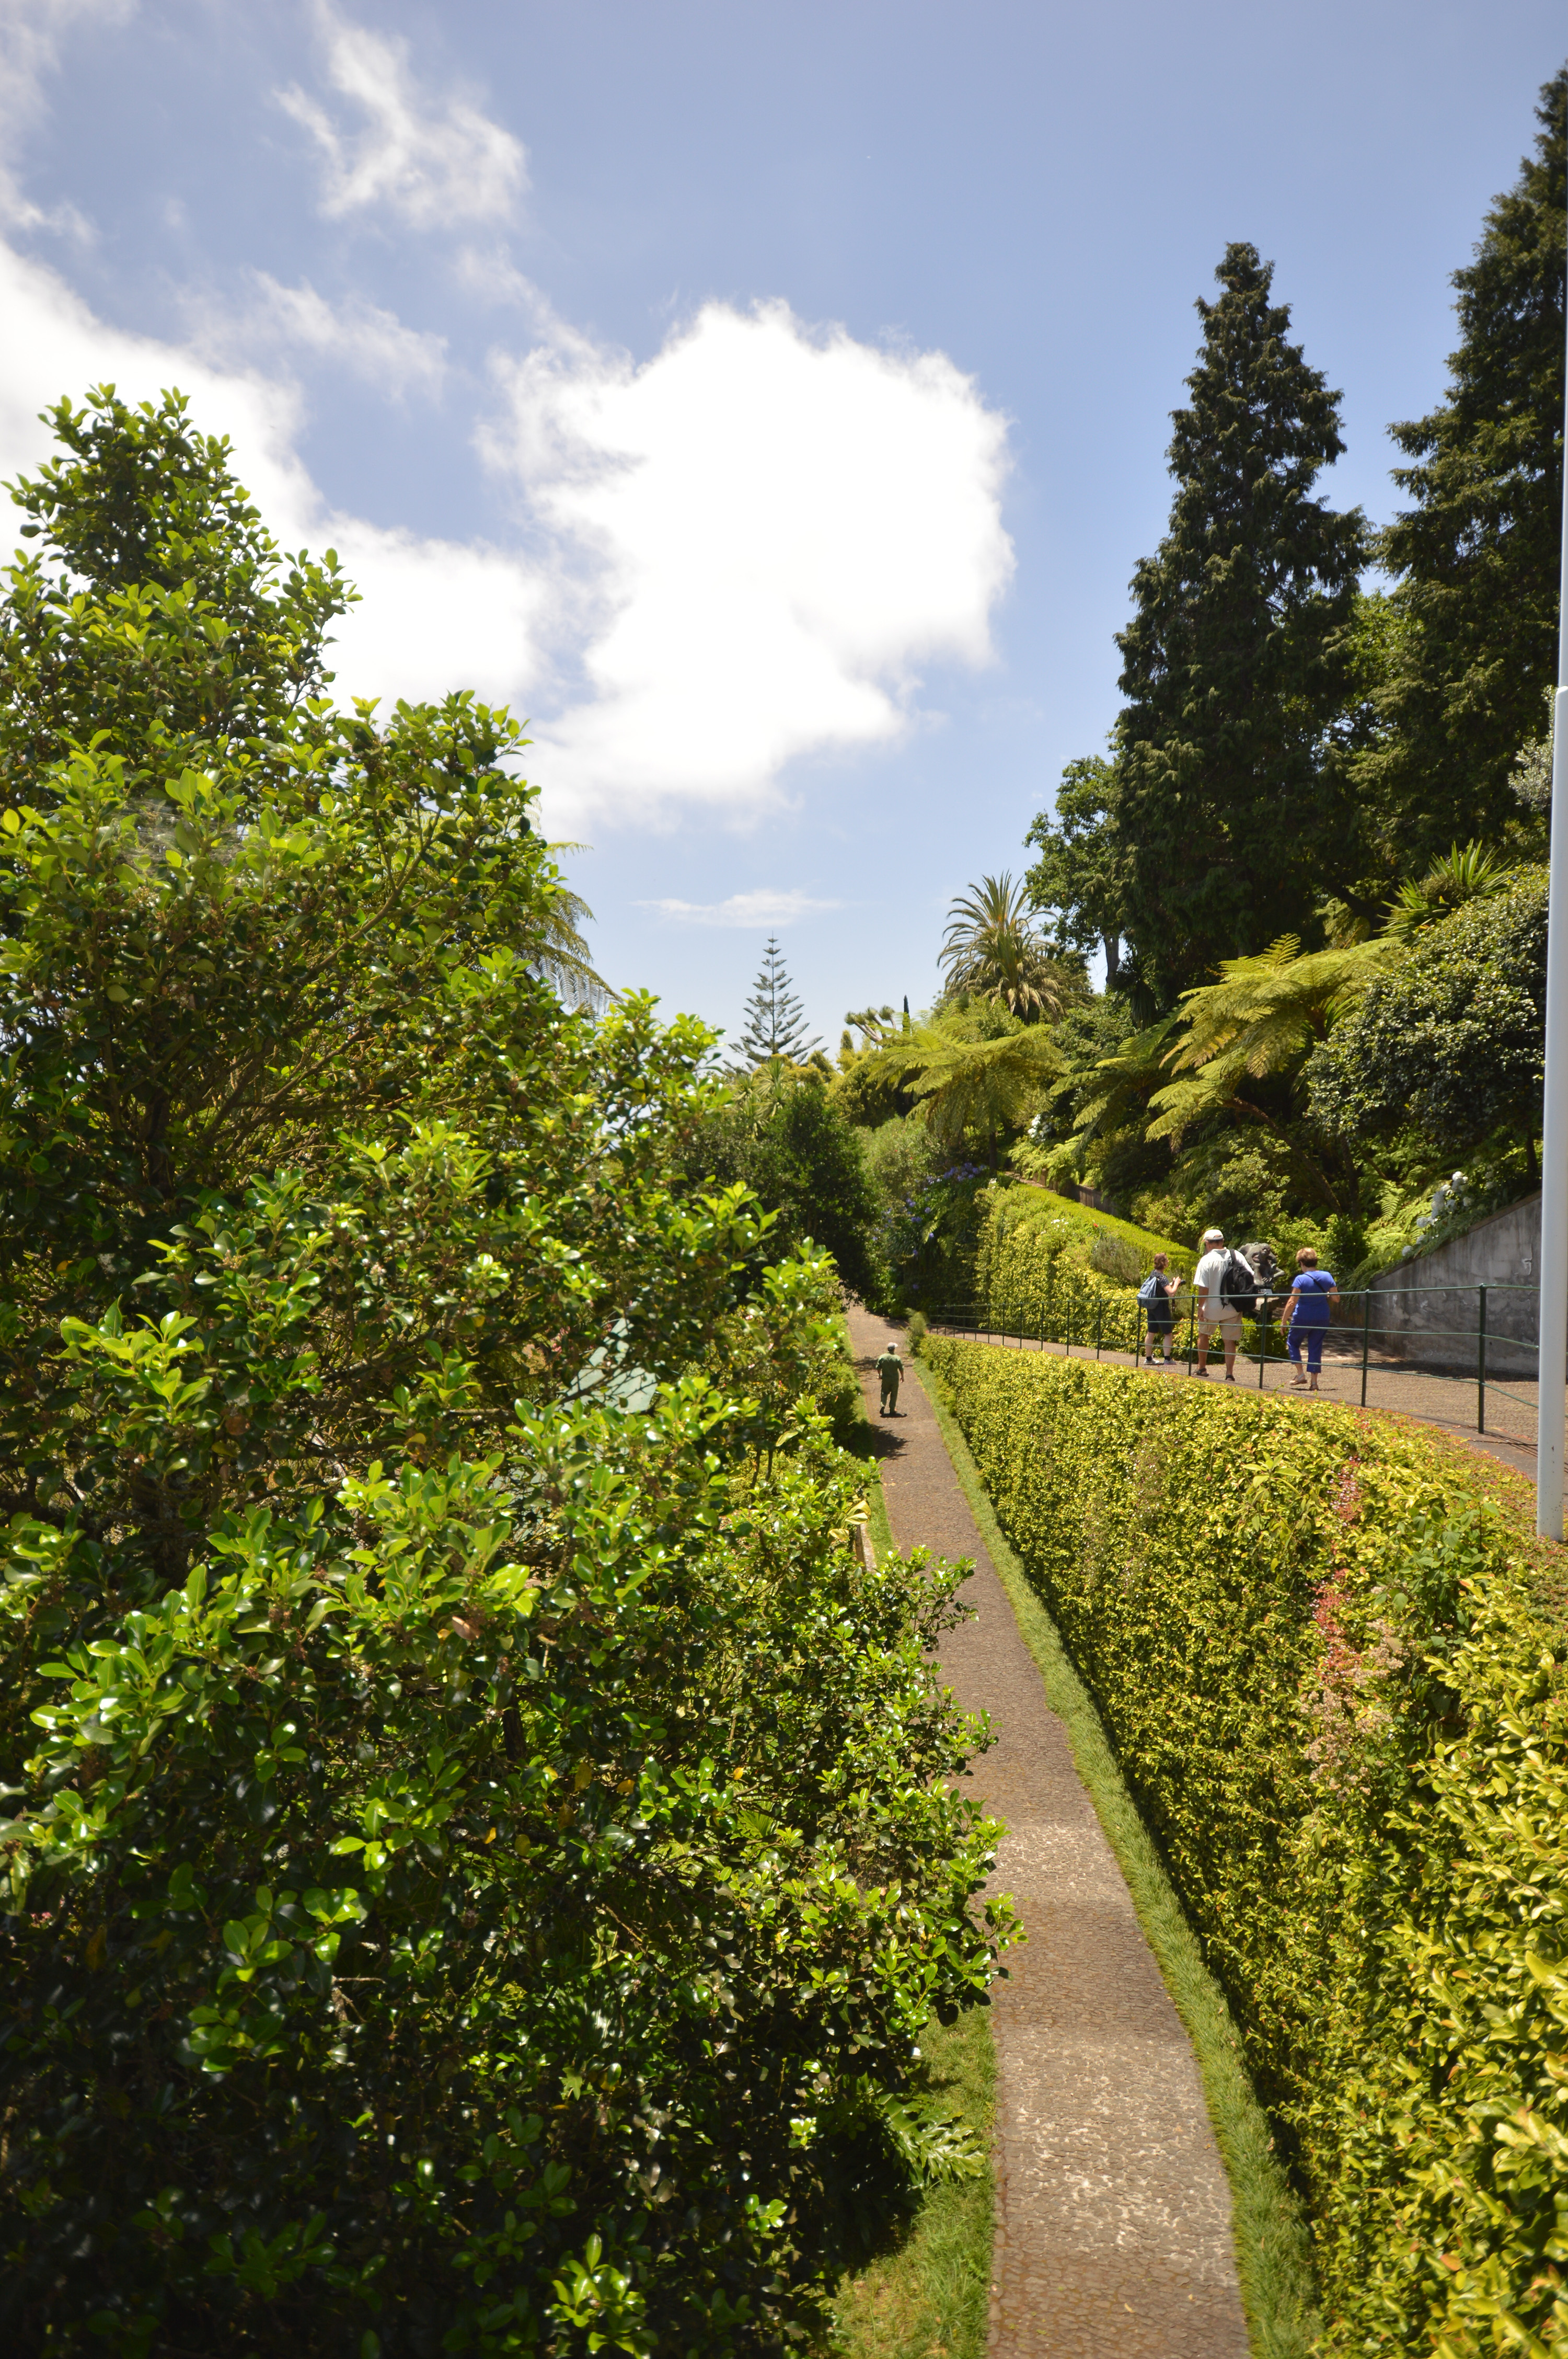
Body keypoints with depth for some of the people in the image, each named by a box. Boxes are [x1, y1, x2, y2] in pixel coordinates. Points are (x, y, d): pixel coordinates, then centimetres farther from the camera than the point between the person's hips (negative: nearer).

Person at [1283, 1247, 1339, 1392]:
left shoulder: (1301, 1279, -15)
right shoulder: (1327, 1276, -2)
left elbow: (1292, 1303, -18)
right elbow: (1336, 1299, 1)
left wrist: (1284, 1321, -12)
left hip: (1302, 1319, -4)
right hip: (1322, 1319, 4)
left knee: (1293, 1342, 17)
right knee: (1316, 1348, 11)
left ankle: (1300, 1374, 9)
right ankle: (1314, 1381, 9)